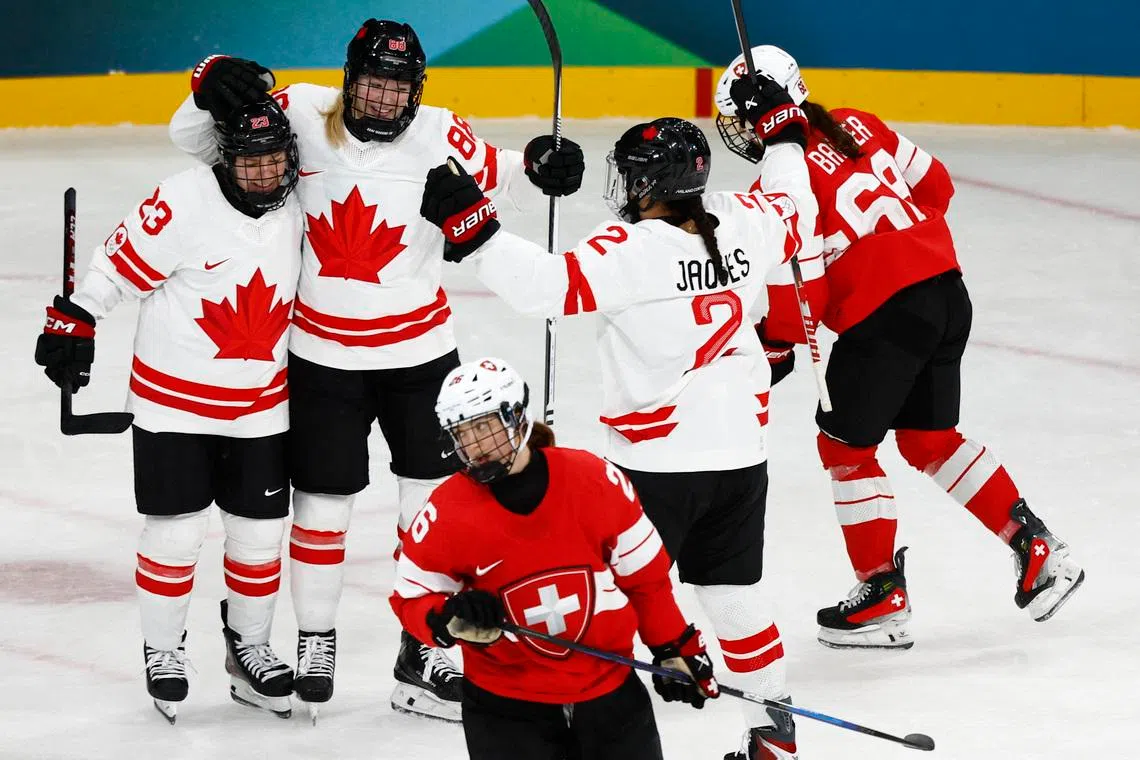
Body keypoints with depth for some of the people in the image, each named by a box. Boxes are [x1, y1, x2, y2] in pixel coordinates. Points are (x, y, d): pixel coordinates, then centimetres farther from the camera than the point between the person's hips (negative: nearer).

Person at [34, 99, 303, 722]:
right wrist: (71, 324, -11)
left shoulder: (297, 203, -5)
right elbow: (118, 266, -12)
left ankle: (248, 649, 27)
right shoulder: (183, 204, -22)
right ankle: (163, 656, 18)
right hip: (173, 396, -4)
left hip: (260, 405, 4)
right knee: (175, 533, 1)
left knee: (260, 531, 9)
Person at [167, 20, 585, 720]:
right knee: (322, 504, 9)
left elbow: (498, 180, 4)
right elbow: (194, 138, -4)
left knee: (438, 504, 6)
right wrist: (213, 88, -26)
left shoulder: (439, 136, -9)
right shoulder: (304, 116, -10)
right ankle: (315, 643, 28)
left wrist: (542, 169, -17)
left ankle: (425, 656, 19)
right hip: (324, 354, -1)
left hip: (420, 349, 1)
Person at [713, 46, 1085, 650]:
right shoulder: (856, 126, 9)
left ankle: (883, 596, 13)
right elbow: (934, 184, 17)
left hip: (884, 316, -8)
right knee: (931, 439, 22)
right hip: (947, 289, 8)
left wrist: (775, 344, 5)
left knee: (846, 447, 9)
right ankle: (1037, 549, 20)